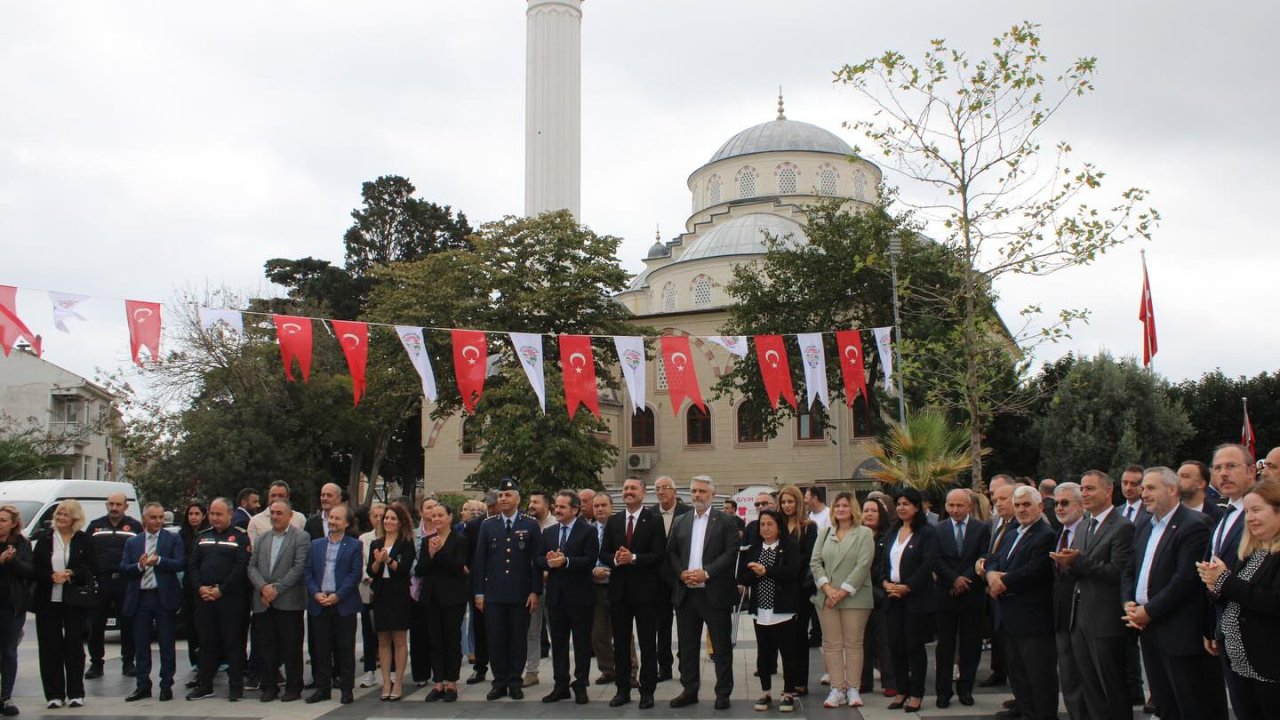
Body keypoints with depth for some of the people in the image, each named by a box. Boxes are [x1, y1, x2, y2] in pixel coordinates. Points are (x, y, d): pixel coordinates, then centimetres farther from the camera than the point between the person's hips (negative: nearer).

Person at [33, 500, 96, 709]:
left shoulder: (84, 540, 2)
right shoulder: (45, 540, 6)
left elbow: (92, 568, 0)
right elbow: (34, 568, 3)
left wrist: (72, 574, -16)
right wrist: (51, 576, -14)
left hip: (74, 602, -1)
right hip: (48, 601, 1)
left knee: (74, 647, 3)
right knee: (50, 648, 2)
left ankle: (76, 694, 11)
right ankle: (55, 695, 9)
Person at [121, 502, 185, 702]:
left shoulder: (173, 539, 2)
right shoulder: (132, 542, 11)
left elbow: (180, 564, -8)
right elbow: (123, 568, 3)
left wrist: (158, 560, -21)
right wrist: (139, 566, -15)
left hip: (164, 597, -3)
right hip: (139, 598, 3)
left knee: (166, 644, 2)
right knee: (141, 644, 8)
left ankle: (166, 685, 10)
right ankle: (143, 685, 17)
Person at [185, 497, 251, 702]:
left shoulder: (240, 537, -2)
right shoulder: (203, 537, 15)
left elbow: (241, 567, -11)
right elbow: (192, 565, 12)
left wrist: (221, 590, -14)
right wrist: (200, 587, -4)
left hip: (230, 598, -5)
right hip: (204, 598, 5)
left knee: (233, 642, -1)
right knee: (206, 642, 11)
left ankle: (236, 686, 5)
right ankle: (205, 685, 18)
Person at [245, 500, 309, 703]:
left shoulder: (301, 537, -2)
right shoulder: (262, 538, 15)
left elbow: (299, 567, -10)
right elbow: (252, 566, 9)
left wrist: (277, 588, -14)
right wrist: (263, 587, -8)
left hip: (289, 602, -5)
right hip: (264, 602, 5)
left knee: (291, 646, 1)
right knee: (265, 646, 7)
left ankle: (293, 687, 10)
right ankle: (269, 686, 17)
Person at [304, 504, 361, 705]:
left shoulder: (354, 545, 1)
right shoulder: (315, 545, 12)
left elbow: (355, 574, -5)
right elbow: (308, 573, 9)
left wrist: (337, 595, -13)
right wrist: (316, 593, -7)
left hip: (344, 605, -3)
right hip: (319, 604, 3)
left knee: (345, 648, 2)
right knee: (321, 648, 7)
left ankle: (347, 689, 9)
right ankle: (323, 688, 15)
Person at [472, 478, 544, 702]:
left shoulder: (531, 525, 1)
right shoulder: (487, 525, 6)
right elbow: (479, 560, 6)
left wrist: (535, 591, -6)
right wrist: (478, 592, 1)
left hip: (521, 594, -1)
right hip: (493, 593, 1)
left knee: (518, 639, 5)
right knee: (496, 639, 4)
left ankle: (515, 682, 15)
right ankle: (499, 683, 14)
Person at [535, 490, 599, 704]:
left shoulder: (588, 532, -4)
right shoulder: (548, 532, 12)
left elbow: (590, 560, -15)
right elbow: (537, 560, 7)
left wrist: (566, 561, -23)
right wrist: (548, 561, -14)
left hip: (580, 596, -5)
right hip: (555, 595, 5)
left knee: (582, 642, 3)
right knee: (558, 642, 10)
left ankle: (581, 685, 11)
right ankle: (561, 685, 18)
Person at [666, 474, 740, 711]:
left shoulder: (726, 521, -1)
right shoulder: (680, 521, 12)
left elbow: (731, 553, -9)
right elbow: (671, 552, 9)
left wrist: (706, 573, -17)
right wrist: (682, 573, -9)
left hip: (715, 593, -4)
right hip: (685, 593, 4)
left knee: (722, 646, 3)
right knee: (687, 645, 10)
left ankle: (723, 693, 12)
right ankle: (689, 690, 20)